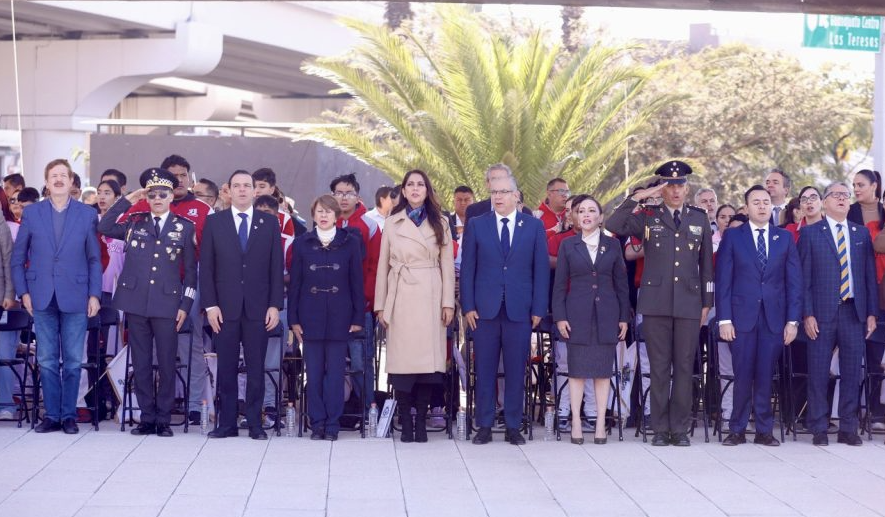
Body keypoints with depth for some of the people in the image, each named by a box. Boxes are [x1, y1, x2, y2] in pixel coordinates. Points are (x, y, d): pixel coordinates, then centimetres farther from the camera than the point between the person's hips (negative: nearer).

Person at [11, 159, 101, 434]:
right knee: (47, 360, 3)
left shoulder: (87, 214, 4)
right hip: (42, 298, 1)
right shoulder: (31, 213, 6)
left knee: (73, 360, 2)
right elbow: (17, 258, 9)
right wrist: (23, 292, 2)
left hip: (75, 297, -1)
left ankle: (68, 415, 11)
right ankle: (51, 415, 10)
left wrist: (94, 294, -2)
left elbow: (95, 259, 5)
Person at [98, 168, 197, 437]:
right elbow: (104, 227, -3)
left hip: (167, 304, -2)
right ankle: (147, 417, 11)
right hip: (136, 303, 2)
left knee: (166, 363, 1)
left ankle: (164, 419, 9)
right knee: (141, 363, 5)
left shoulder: (184, 227, 5)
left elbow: (191, 271, 6)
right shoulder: (134, 223, 9)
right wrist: (127, 201, -2)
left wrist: (186, 305, 0)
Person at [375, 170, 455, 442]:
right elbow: (383, 265, 9)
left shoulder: (440, 224, 11)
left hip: (430, 298, 0)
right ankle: (406, 423, 2)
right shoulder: (392, 223, 11)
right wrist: (380, 305, 4)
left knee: (427, 359, -3)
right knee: (402, 362, -4)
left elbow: (447, 265, 7)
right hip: (400, 297, 0)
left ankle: (421, 422, 4)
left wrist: (448, 302, -1)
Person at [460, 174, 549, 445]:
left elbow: (541, 269, 5)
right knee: (485, 369, 2)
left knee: (516, 370, 3)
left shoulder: (534, 226, 6)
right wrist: (468, 306, -2)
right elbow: (467, 268, 6)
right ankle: (484, 426, 9)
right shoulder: (476, 225, 7)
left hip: (520, 310, 0)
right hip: (485, 309, 0)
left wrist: (538, 309, -1)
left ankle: (513, 426, 11)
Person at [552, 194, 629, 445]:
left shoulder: (612, 244, 7)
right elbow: (560, 283, 4)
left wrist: (624, 317, 4)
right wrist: (560, 316, -3)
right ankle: (576, 422, 4)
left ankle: (601, 423, 7)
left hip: (606, 314, 1)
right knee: (577, 368, -1)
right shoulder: (568, 245, 4)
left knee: (603, 369, 2)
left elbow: (621, 282, 8)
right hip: (578, 313, -1)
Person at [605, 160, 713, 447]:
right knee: (659, 367, 2)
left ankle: (680, 429, 9)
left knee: (684, 367, 2)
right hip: (656, 303, -1)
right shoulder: (648, 217, 6)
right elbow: (613, 226, -8)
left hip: (689, 303, 1)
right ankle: (660, 429, 8)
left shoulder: (700, 218, 11)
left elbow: (706, 262, 13)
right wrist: (637, 197, -11)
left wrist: (707, 302, 9)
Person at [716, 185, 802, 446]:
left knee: (766, 376, 3)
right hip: (742, 316, -1)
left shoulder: (785, 238, 10)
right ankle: (737, 430, 9)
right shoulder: (732, 237, 5)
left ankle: (764, 430, 11)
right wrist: (724, 319, -6)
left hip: (774, 318, 1)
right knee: (742, 376, -1)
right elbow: (723, 280, 2)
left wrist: (793, 320, 1)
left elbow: (794, 281, 8)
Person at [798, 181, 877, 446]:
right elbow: (804, 277, 0)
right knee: (818, 372, 0)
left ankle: (848, 428, 11)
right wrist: (807, 314, -7)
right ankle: (818, 429, 8)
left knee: (852, 372, 4)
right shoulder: (810, 233, 4)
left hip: (854, 312, 3)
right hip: (822, 312, -2)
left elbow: (870, 275, 11)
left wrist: (872, 313, 4)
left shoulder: (862, 233, 12)